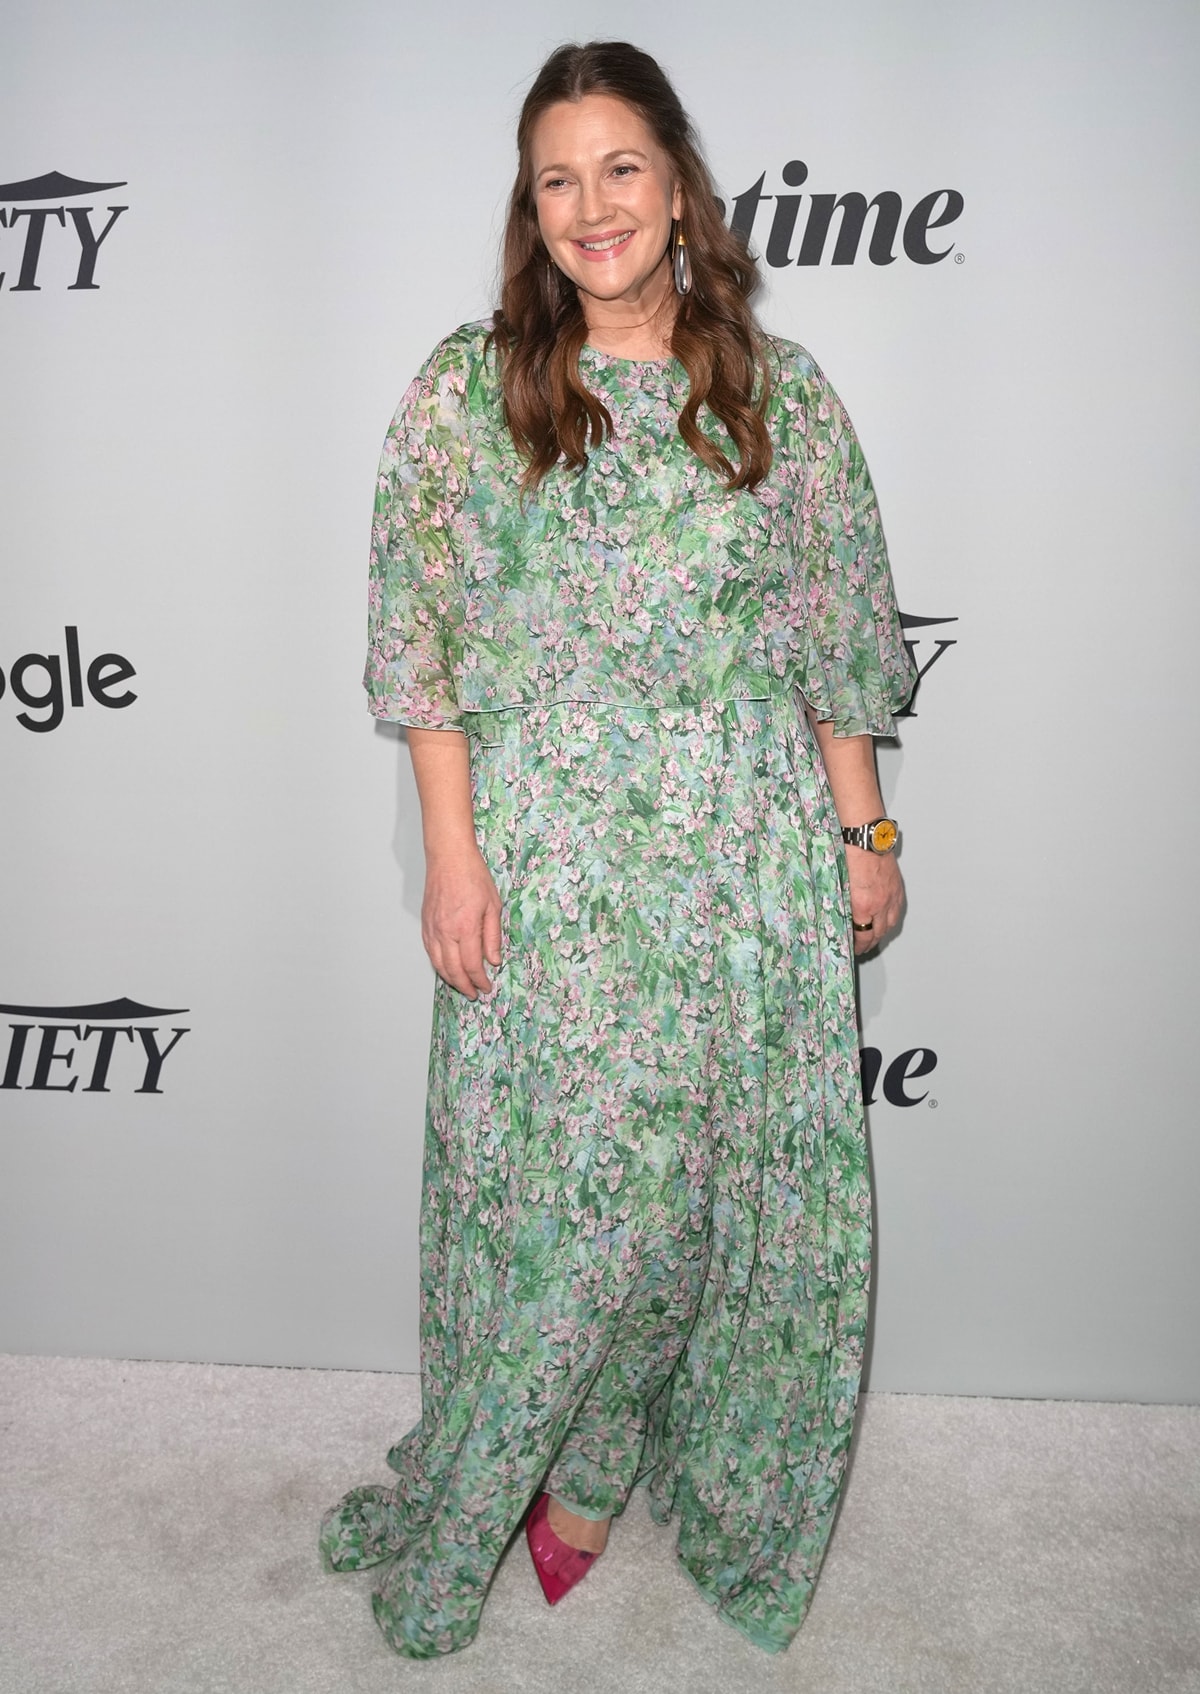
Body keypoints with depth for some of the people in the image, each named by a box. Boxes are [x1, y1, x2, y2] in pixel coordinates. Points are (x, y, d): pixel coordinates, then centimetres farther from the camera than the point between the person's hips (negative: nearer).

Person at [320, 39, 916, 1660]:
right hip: (553, 860, -2)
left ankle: (598, 1460, 36)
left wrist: (863, 834, 5)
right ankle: (574, 1466, 35)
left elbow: (840, 633, 7)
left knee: (743, 1177, 10)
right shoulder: (466, 390, 1)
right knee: (568, 1182, 6)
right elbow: (424, 643, -1)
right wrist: (454, 854, -7)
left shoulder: (783, 391, 5)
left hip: (754, 856, 2)